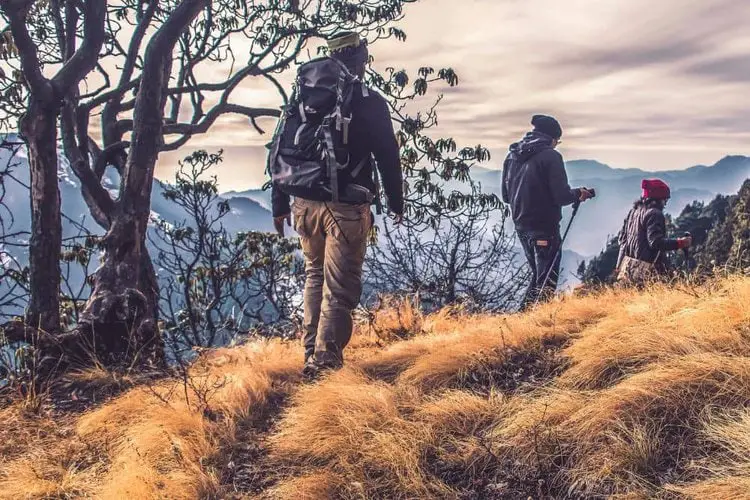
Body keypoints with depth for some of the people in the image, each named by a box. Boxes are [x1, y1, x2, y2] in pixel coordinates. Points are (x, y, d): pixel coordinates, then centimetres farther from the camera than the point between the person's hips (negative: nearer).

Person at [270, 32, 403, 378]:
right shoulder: (370, 103, -4)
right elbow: (388, 157, -3)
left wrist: (280, 204, 14)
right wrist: (396, 203, 10)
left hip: (306, 204, 5)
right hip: (346, 207, -5)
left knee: (315, 277, 19)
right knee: (340, 287, 0)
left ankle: (311, 354, 22)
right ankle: (325, 362, -1)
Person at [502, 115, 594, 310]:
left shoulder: (511, 157, 8)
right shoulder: (550, 156, -13)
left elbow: (506, 196, 14)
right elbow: (561, 196, -16)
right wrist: (578, 193, 3)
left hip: (521, 226, 7)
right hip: (545, 227, -7)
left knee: (538, 274, 21)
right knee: (547, 279, 0)